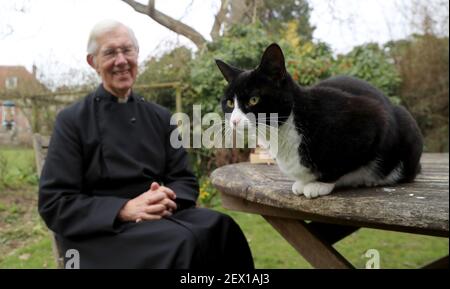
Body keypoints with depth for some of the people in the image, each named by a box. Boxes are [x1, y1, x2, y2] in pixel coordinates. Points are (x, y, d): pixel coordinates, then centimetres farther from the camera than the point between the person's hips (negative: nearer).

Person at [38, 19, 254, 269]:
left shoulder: (161, 117, 12)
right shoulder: (72, 120, 0)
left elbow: (185, 180, 9)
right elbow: (54, 202, -6)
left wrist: (168, 199, -16)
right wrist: (125, 209, -20)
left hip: (162, 218, 4)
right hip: (100, 230, -4)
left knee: (220, 227, -27)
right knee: (181, 242, -34)